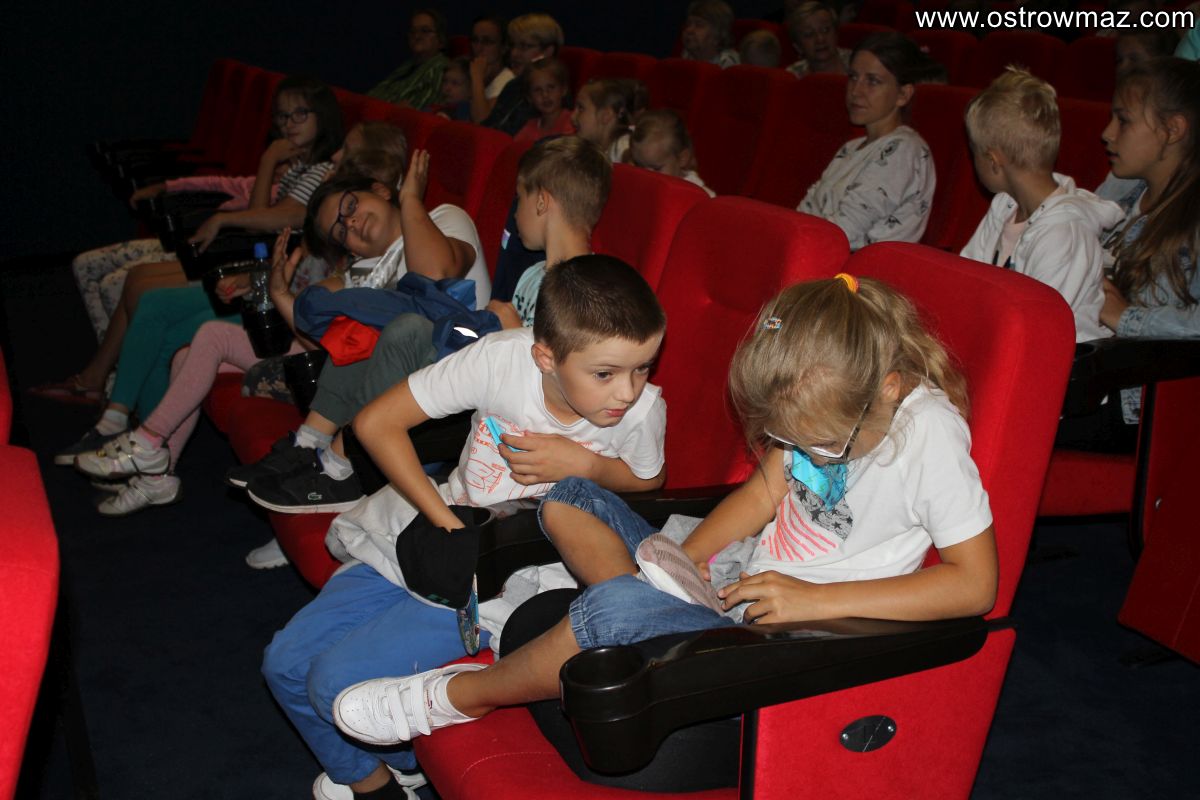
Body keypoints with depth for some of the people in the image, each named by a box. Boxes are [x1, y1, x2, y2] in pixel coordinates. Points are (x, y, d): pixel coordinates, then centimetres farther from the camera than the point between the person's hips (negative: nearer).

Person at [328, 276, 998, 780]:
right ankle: (657, 614, -12)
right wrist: (675, 565, -5)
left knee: (613, 610, -33)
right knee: (570, 501, 7)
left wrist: (815, 600, -25)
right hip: (733, 582, 9)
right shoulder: (825, 401, -2)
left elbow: (975, 584, -22)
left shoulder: (929, 435, -21)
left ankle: (458, 695, -10)